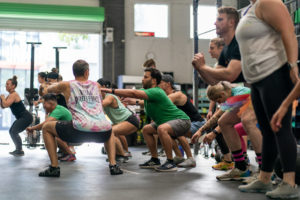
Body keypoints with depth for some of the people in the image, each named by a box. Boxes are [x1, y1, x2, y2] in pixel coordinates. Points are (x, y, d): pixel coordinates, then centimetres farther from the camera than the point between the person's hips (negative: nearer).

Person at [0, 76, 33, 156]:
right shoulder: (10, 95, 13)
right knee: (12, 131, 13)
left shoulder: (14, 95, -16)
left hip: (26, 117, -10)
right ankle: (18, 149, 20)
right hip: (21, 118, 10)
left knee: (14, 132, -14)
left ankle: (20, 151, -8)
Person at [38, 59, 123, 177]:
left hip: (80, 130, -3)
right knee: (110, 132, 41)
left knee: (46, 128, 20)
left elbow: (48, 90, 35)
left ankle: (54, 167, 14)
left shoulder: (67, 85, 14)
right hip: (102, 132, 3)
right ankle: (113, 165, 23)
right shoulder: (96, 85, 22)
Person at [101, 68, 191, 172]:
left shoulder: (156, 92, -24)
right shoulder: (147, 91, 6)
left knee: (162, 128, -36)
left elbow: (134, 93, -32)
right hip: (167, 122, 11)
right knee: (146, 129, 14)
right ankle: (155, 160, 20)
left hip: (182, 120, -11)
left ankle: (170, 163, -25)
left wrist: (111, 91, -30)